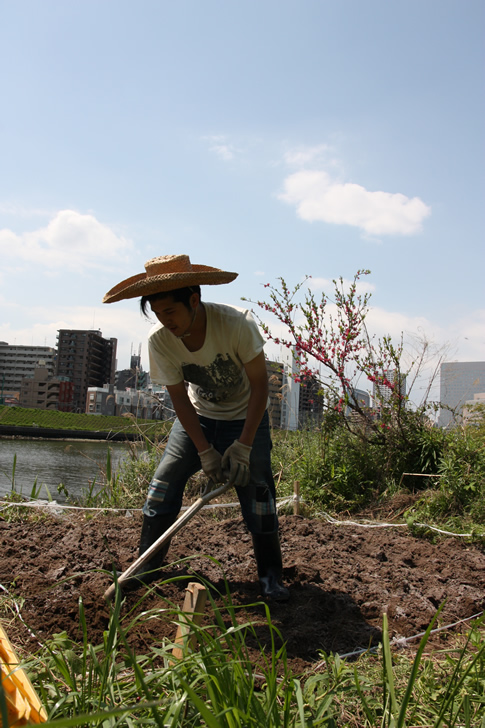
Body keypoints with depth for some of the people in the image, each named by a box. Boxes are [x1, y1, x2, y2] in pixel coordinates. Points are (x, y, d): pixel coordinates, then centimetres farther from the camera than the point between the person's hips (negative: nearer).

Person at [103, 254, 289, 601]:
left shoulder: (237, 323, -32)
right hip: (197, 417, 3)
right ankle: (146, 566, 12)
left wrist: (242, 446, -26)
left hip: (245, 416, -2)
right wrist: (204, 451, -18)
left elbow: (259, 384, -24)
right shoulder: (160, 340, -22)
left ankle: (270, 574, 7)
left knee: (256, 488, -11)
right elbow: (180, 399, -13)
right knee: (165, 479, -5)